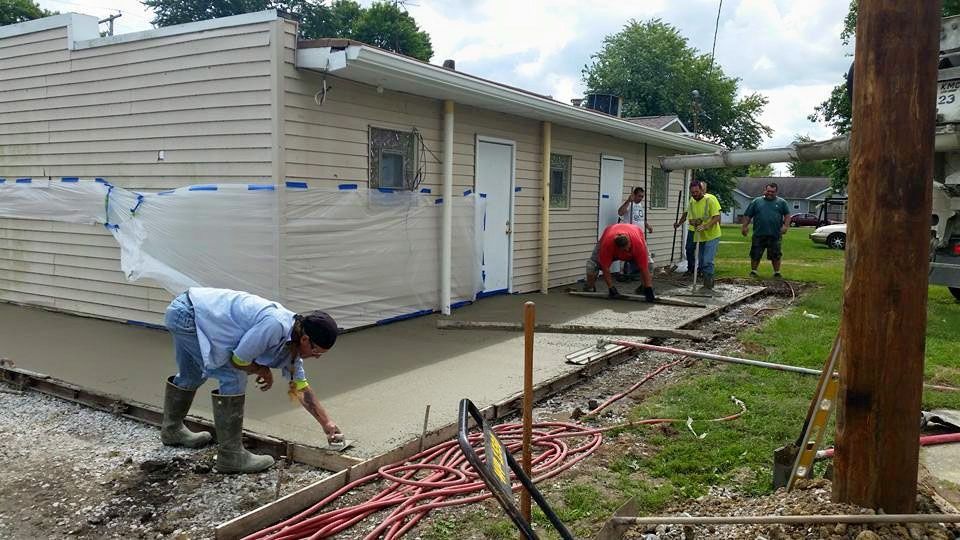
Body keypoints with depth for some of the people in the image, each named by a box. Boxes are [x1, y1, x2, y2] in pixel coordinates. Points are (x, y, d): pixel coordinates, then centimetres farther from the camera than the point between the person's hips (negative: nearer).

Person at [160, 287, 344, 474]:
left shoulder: (292, 341, 1)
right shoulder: (275, 325, -28)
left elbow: (301, 387, 11)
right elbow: (238, 360, -18)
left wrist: (327, 423, 14)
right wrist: (263, 371, 0)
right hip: (187, 314, -9)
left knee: (191, 376, 29)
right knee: (233, 378, -10)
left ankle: (172, 430, 53)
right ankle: (230, 455, -1)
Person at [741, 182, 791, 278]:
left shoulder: (781, 202, 10)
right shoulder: (756, 202, 9)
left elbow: (787, 215, 8)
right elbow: (747, 215, 7)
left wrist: (786, 226, -6)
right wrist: (745, 226, -3)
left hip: (775, 235, 0)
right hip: (759, 234, 0)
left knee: (776, 255, 5)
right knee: (755, 254, 3)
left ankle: (777, 272, 17)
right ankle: (753, 271, 16)